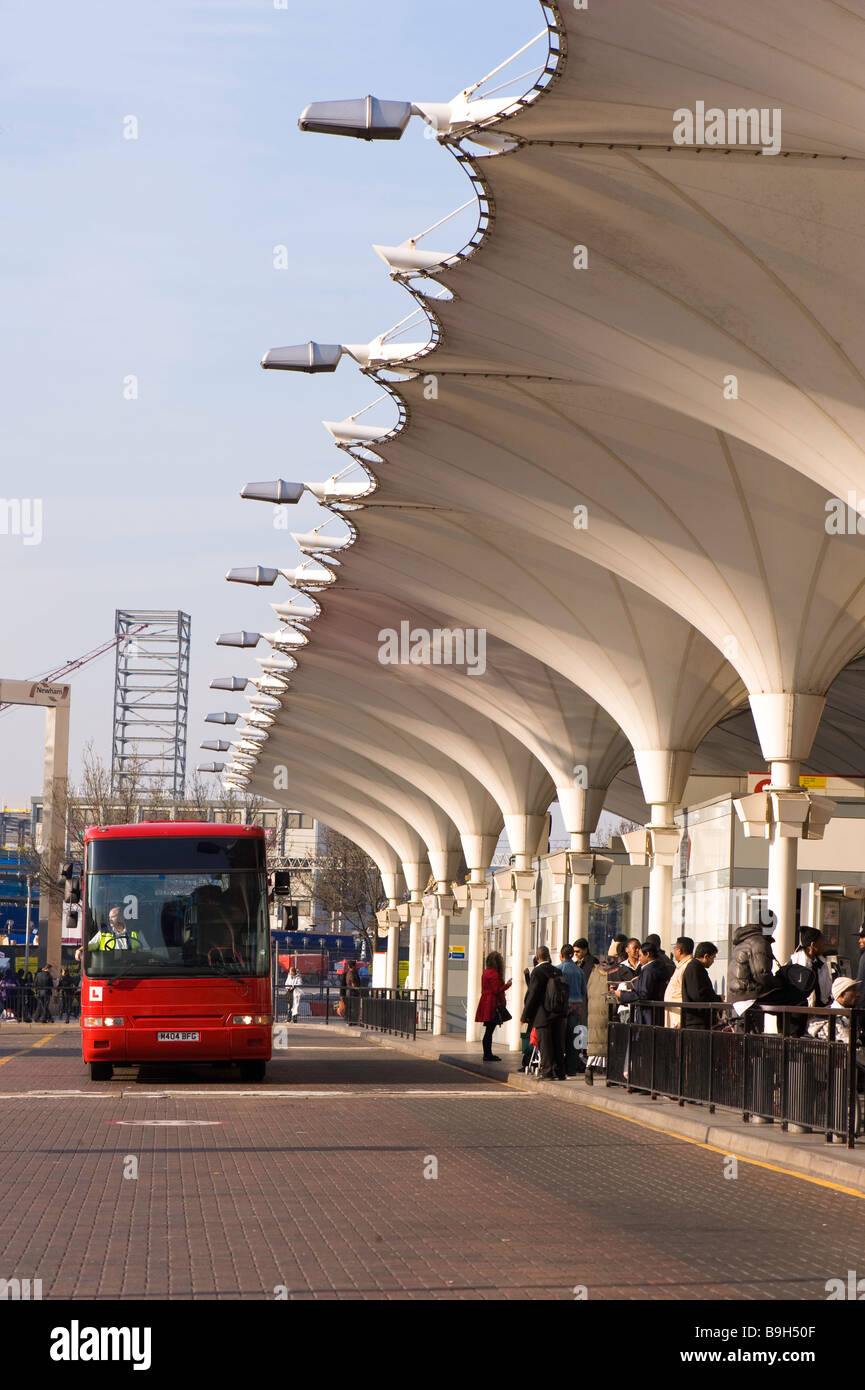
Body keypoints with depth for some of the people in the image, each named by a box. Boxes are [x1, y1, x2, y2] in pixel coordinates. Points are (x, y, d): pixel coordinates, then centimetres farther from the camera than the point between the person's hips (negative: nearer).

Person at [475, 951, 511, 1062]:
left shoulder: (486, 972, 14)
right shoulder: (493, 974, -15)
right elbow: (496, 990, -17)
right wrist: (507, 985, -5)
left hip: (486, 1005, 10)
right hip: (492, 1005, -10)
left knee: (489, 1031, 13)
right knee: (489, 1030, -6)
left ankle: (488, 1054, 17)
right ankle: (487, 1055, -5)